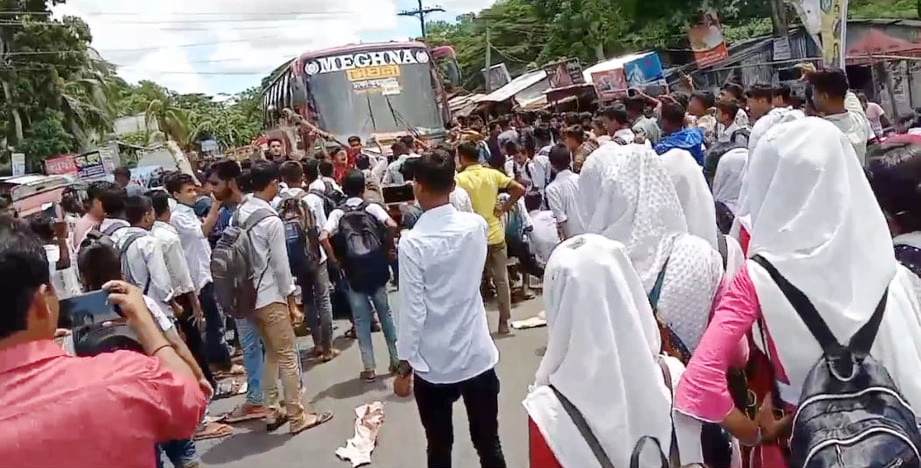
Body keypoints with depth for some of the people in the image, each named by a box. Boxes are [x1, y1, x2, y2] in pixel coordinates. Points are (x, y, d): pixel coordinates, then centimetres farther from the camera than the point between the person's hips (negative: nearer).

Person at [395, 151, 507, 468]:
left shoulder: (412, 242, -18)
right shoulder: (477, 226, -5)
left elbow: (412, 307, -15)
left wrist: (406, 356, -2)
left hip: (433, 362, -3)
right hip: (478, 354, 3)